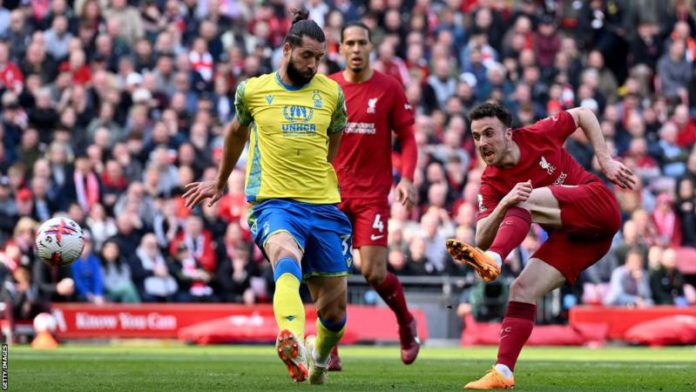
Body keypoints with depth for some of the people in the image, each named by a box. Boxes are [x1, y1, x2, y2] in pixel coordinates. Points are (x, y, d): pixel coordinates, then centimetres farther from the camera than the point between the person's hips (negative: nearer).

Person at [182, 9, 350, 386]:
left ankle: (320, 359, 41)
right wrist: (220, 181, 36)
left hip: (323, 206, 3)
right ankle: (292, 340, -64)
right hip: (273, 201, -3)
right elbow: (237, 132, 23)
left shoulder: (331, 93, 6)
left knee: (334, 305, 7)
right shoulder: (253, 91, 3)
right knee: (287, 256, -37)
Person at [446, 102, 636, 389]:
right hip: (570, 238, 4)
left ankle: (493, 260, -44)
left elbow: (583, 115, 10)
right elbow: (482, 240, -12)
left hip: (598, 206, -4)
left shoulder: (538, 136, -7)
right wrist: (504, 205, -29)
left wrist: (605, 160, 2)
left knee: (525, 201, -24)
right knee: (522, 290, -10)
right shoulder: (491, 185, -2)